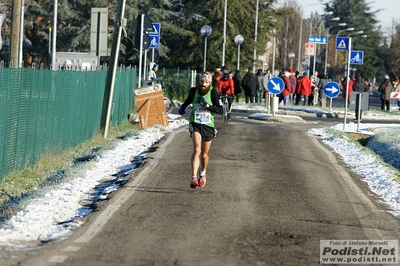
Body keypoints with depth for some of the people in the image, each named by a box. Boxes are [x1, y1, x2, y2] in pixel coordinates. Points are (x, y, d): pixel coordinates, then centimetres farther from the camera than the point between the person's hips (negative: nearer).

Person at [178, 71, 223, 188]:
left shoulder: (213, 93, -9)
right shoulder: (194, 91, -2)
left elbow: (220, 110, -15)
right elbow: (188, 101, 20)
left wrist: (207, 105, -27)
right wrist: (182, 107, 1)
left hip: (208, 126, 0)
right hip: (195, 124, 0)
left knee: (204, 154, 13)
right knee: (196, 149, -22)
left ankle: (202, 174, 42)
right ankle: (194, 178, -27)